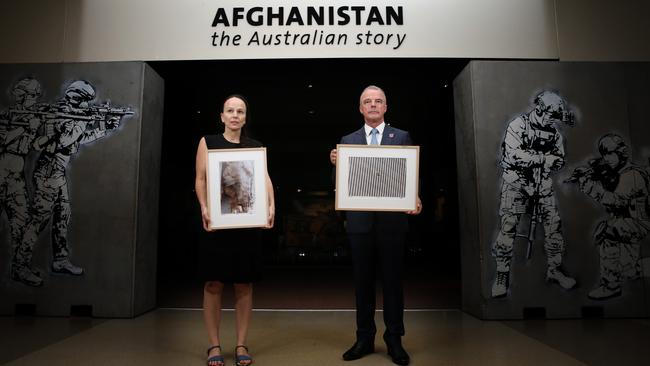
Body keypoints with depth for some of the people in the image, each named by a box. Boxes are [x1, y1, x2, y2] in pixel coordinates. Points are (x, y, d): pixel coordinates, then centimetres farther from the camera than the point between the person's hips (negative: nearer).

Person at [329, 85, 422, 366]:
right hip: (360, 221, 2)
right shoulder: (348, 140, 10)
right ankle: (364, 339, 22)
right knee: (363, 282, 10)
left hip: (392, 220, -1)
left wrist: (416, 198, -17)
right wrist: (336, 164, -16)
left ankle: (394, 340, 20)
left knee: (393, 281, 7)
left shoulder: (402, 137, 6)